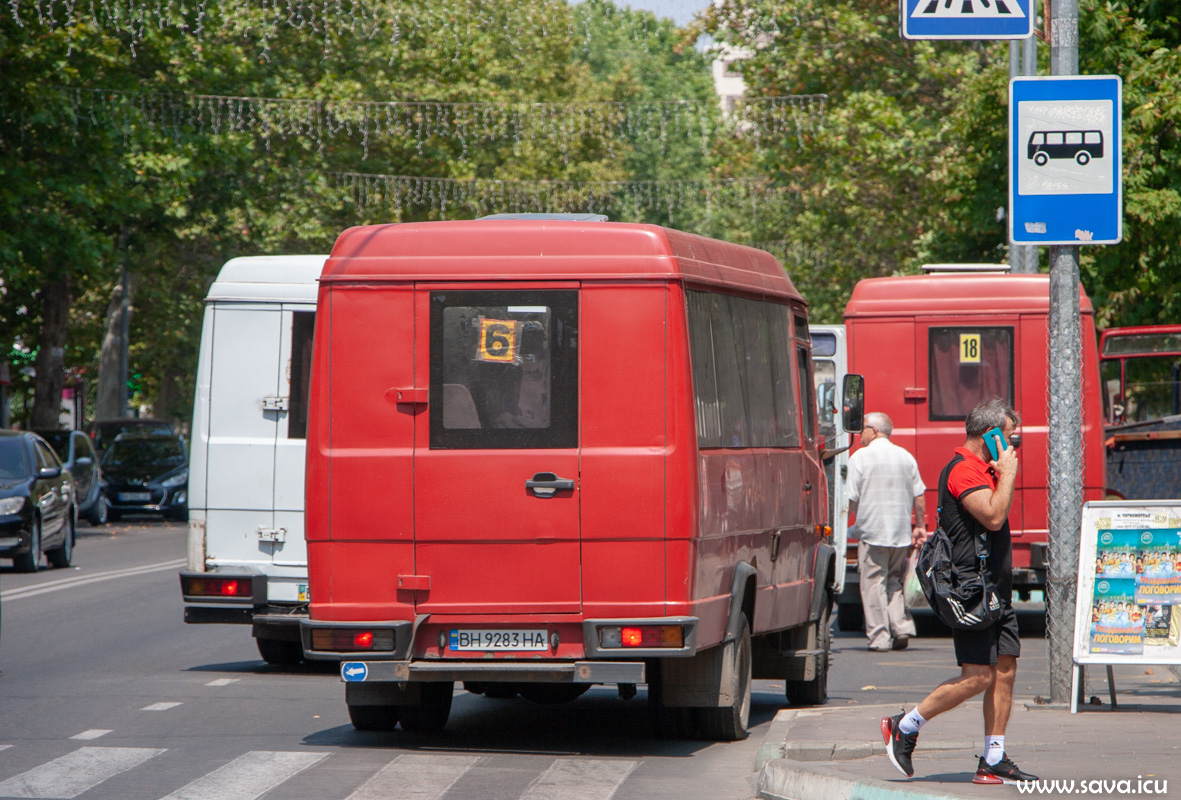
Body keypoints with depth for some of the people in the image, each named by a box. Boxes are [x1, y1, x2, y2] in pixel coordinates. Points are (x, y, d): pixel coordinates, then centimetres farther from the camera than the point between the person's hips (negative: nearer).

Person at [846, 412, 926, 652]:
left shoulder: (860, 457, -5)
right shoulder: (906, 457, 10)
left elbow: (851, 499, -7)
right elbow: (918, 496, 12)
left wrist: (843, 525, 6)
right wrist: (919, 526, 19)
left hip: (871, 531, -5)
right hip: (901, 532, 5)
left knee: (874, 584, -1)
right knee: (895, 581, 16)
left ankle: (879, 637, -3)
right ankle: (902, 626, 1)